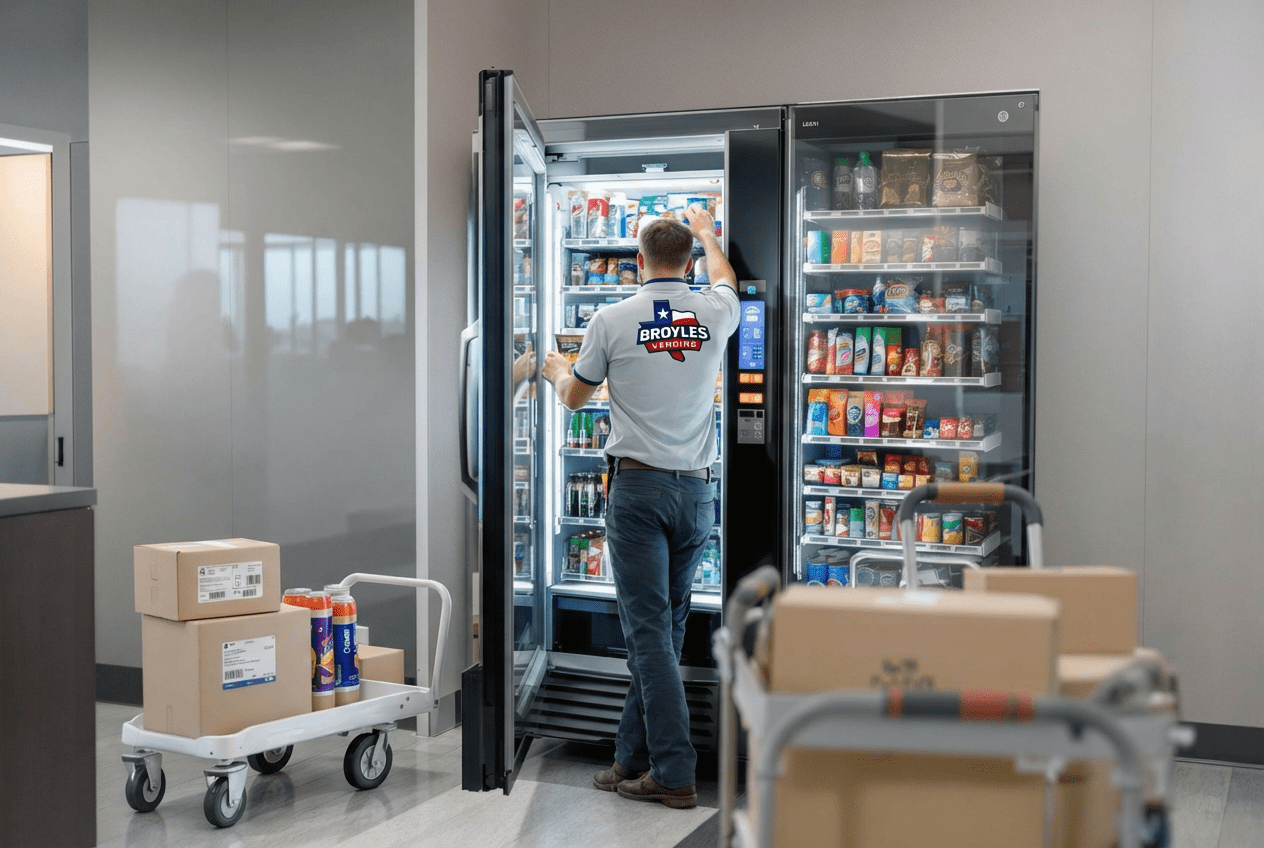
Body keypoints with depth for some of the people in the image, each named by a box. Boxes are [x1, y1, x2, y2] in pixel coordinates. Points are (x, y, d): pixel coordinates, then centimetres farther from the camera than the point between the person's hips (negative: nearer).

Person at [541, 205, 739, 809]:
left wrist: (556, 370, 33)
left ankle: (674, 774, -6)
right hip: (697, 488, 4)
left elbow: (575, 397, 10)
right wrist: (704, 230, 49)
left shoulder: (613, 320, -4)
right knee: (664, 626, 10)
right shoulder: (714, 314, 4)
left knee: (648, 630, -4)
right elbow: (725, 278, 30)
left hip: (638, 486, -4)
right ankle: (632, 760, 18)